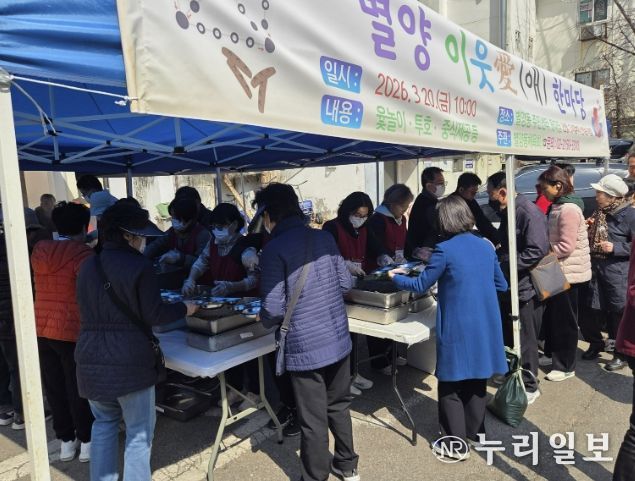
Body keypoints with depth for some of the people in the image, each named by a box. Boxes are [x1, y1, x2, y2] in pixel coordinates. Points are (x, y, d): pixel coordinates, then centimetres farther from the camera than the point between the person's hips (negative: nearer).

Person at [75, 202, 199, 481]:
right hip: (129, 361, -6)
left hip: (91, 359, 7)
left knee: (104, 422, 23)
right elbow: (153, 315, -11)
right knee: (139, 432, 7)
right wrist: (184, 308, 4)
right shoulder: (140, 266, -12)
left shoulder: (88, 266, 8)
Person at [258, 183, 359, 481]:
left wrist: (264, 320, 4)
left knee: (313, 420, 10)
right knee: (339, 406, 23)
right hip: (339, 339, 6)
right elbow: (346, 283, 7)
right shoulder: (325, 237, 2)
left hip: (305, 347, -6)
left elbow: (274, 308, -17)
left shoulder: (274, 249, -15)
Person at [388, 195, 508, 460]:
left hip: (459, 329, -6)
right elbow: (502, 285, 13)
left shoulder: (445, 250, -15)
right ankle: (476, 430, 38)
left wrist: (395, 277, 10)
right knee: (477, 380, 22)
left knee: (451, 386, 8)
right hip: (486, 326, 7)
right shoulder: (486, 246, 4)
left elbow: (420, 285, -6)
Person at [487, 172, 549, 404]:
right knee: (507, 336, 20)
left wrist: (503, 266, -25)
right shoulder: (508, 212, 11)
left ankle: (529, 387, 21)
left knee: (525, 341, 5)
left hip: (526, 288, -9)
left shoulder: (528, 212, -20)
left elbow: (537, 251, -27)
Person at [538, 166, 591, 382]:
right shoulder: (558, 206, 10)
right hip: (559, 271, 9)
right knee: (553, 317, 17)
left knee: (564, 321, 3)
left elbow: (565, 247, -24)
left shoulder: (568, 209, -20)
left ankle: (566, 366, 17)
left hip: (568, 273, -9)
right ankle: (556, 358, 32)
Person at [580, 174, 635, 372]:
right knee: (590, 310, 12)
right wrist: (588, 228, 4)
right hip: (595, 268, 7)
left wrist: (616, 248, -20)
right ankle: (596, 344, 33)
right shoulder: (599, 212, 10)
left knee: (618, 313, 4)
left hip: (617, 273, -7)